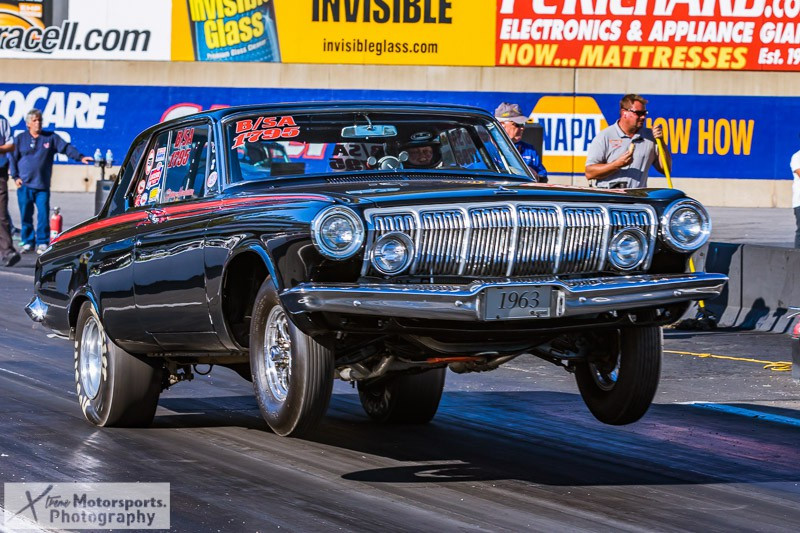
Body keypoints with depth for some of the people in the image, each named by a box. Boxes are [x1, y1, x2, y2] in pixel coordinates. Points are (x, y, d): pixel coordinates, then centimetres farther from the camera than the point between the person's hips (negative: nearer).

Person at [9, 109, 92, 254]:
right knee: (26, 215, 3)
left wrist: (80, 157, -14)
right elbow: (13, 158, 11)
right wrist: (15, 176, 1)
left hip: (43, 186, 0)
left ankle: (42, 242, 2)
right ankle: (28, 242, 14)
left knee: (43, 215, -6)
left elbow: (66, 148, 1)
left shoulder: (50, 137, 8)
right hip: (24, 185, 0)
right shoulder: (21, 139, 8)